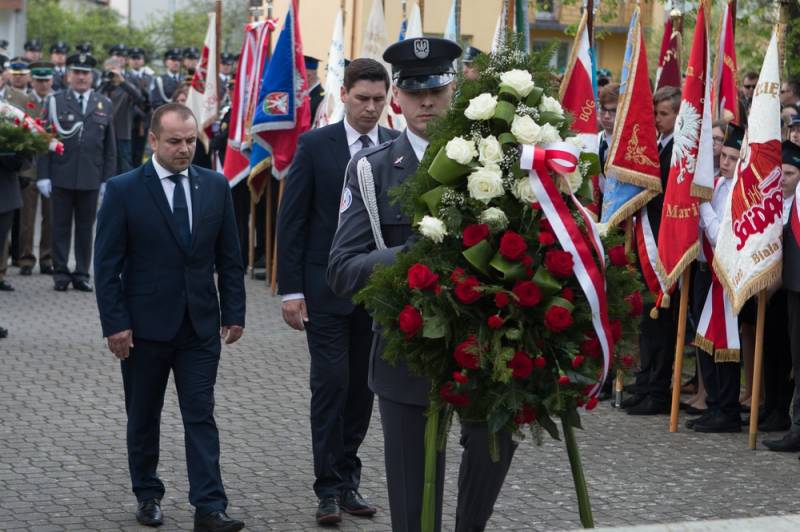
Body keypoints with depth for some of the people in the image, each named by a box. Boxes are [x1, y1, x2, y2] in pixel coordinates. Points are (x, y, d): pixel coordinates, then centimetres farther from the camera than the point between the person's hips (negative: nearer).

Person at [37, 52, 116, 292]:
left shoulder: (104, 105, 9)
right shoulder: (55, 102, 3)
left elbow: (109, 146, 8)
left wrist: (108, 179, 2)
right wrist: (43, 175, -6)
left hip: (90, 178, 1)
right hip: (61, 177, -1)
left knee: (86, 227, 7)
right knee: (61, 226, 5)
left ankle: (82, 273, 14)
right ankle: (61, 273, 12)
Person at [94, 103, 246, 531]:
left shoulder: (215, 186, 4)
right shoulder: (123, 190, -6)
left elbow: (229, 257, 9)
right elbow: (106, 264, -6)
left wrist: (234, 312, 4)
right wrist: (114, 323, -11)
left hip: (200, 324, 2)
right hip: (144, 324, -2)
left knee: (201, 416, -2)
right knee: (143, 417, 11)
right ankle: (148, 496, 26)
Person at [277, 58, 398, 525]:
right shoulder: (315, 145, -4)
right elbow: (292, 221, -4)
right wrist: (291, 290, -9)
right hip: (326, 285, -3)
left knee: (363, 386, 9)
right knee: (331, 382, -4)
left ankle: (348, 478, 21)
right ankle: (330, 487, 5)